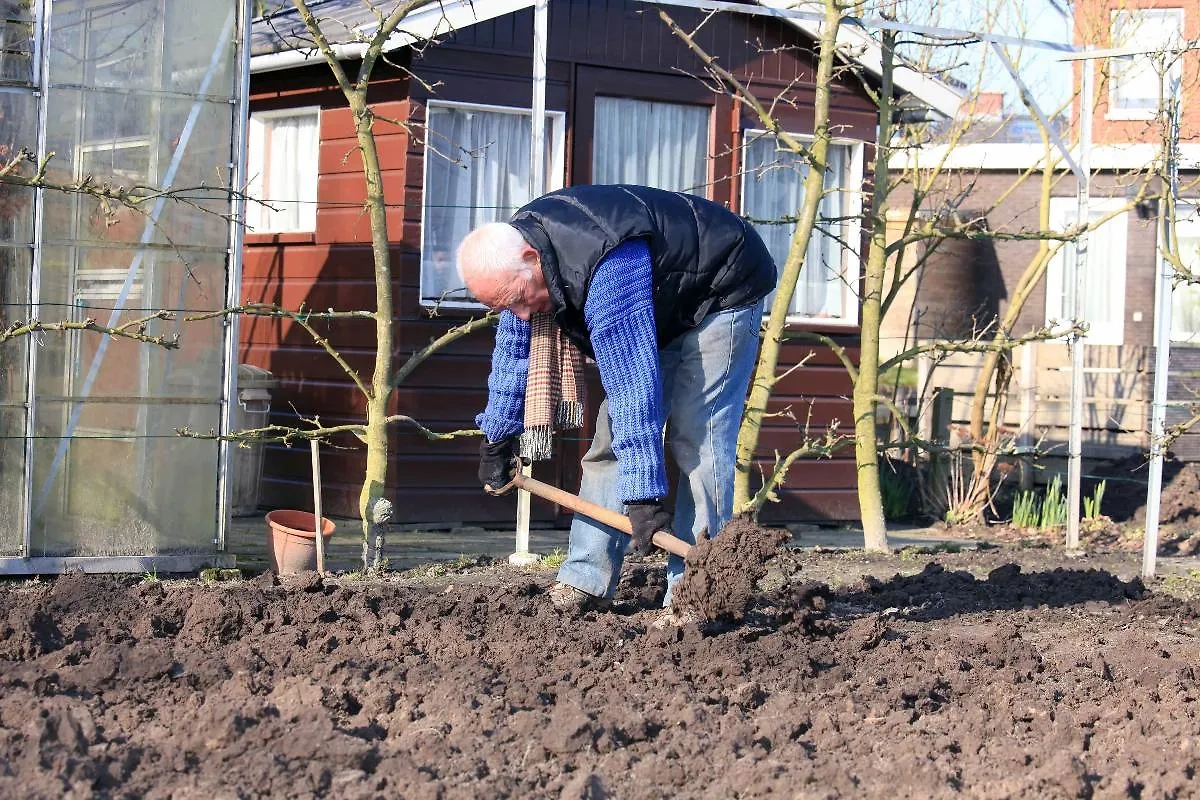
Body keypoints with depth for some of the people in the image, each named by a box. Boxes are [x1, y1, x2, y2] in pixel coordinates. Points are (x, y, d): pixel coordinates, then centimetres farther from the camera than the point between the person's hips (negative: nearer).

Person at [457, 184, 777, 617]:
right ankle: (585, 582, 5)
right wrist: (496, 439, 9)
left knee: (697, 440, -19)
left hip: (723, 291, -9)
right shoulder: (515, 246, -14)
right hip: (665, 310, 9)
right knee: (612, 436, 3)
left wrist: (644, 497, -44)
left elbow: (634, 388, -44)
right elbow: (514, 349, 2)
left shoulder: (608, 270, -42)